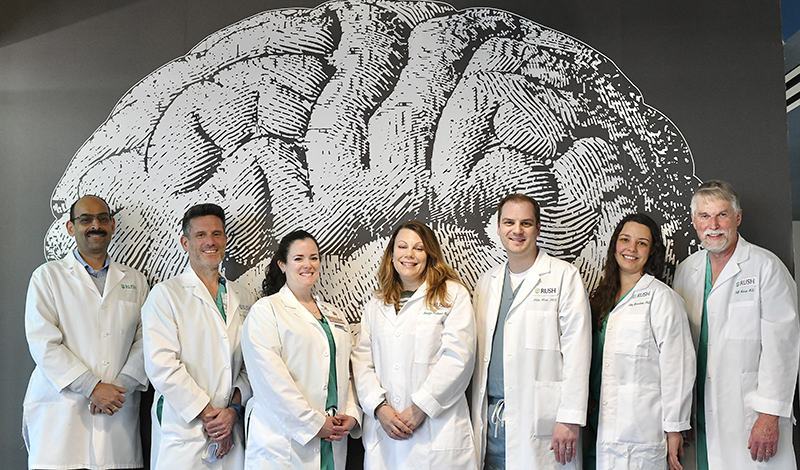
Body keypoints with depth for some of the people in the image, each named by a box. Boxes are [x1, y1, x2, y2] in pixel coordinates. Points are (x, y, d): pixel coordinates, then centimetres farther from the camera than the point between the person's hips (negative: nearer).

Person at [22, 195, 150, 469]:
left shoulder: (135, 281, 14)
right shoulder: (47, 276, 6)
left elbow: (144, 341, 7)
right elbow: (43, 344, -5)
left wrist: (121, 386, -9)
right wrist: (93, 387, -12)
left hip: (118, 414, 2)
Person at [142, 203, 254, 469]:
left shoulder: (243, 299, 13)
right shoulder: (165, 294, -1)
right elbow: (161, 365, -10)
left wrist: (233, 410, -7)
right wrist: (207, 414, -11)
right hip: (182, 431, -3)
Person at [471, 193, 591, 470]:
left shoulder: (565, 276, 0)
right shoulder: (487, 282, 16)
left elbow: (577, 351, -6)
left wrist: (569, 419, -13)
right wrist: (476, 414, 10)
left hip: (540, 417, -4)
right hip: (491, 418, 5)